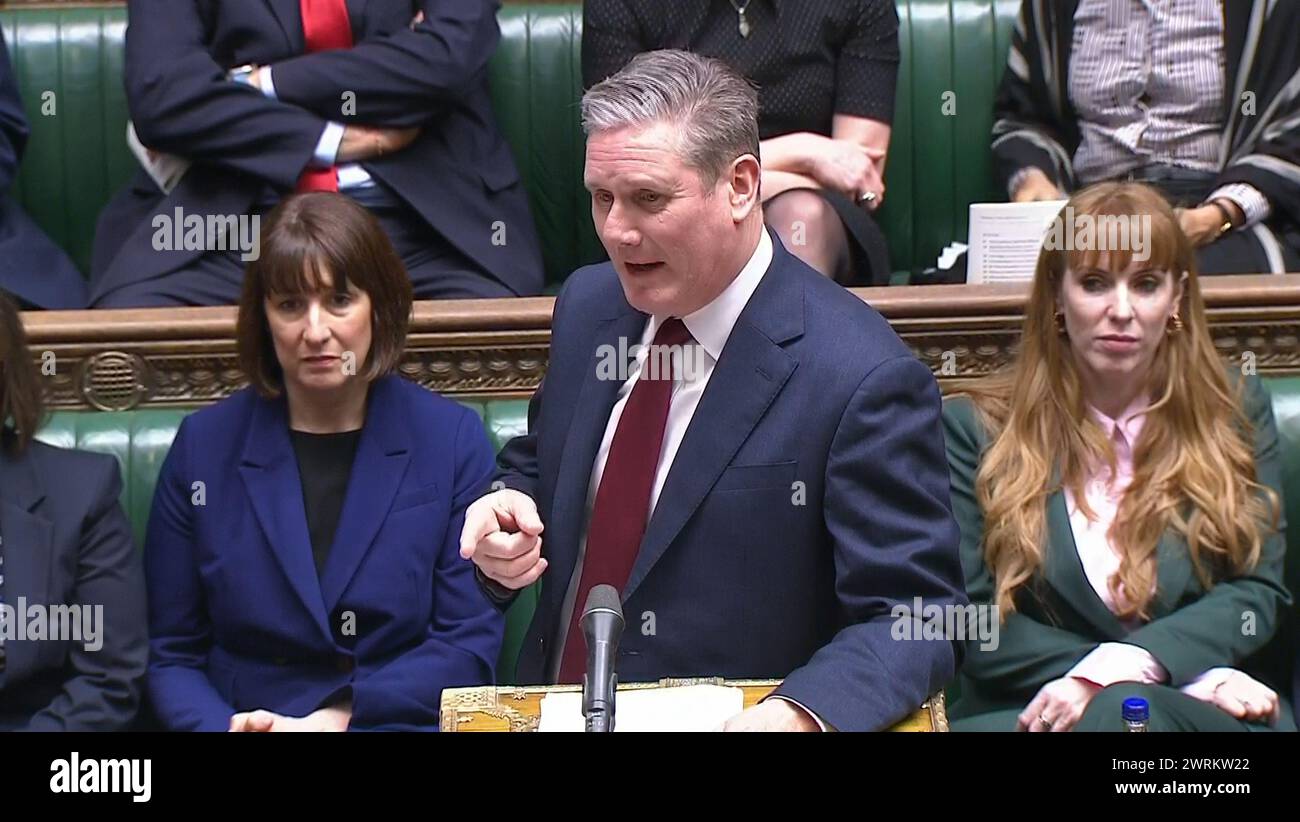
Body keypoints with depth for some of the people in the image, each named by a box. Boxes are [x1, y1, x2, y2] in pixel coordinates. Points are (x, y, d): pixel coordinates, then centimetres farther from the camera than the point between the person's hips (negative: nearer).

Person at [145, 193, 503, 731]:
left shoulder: (454, 440, 4)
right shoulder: (204, 446, 6)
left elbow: (469, 647, 1)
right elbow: (171, 656, 8)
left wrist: (336, 716, -10)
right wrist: (222, 725, -12)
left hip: (398, 725, -1)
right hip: (241, 716, 1)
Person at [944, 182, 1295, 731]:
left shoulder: (1236, 411, 12)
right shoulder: (976, 427, 6)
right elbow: (977, 625, -2)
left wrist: (1110, 672, -16)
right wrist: (1194, 677, -12)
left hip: (1208, 707, 1)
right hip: (1027, 710, -1)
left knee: (1125, 706, -35)